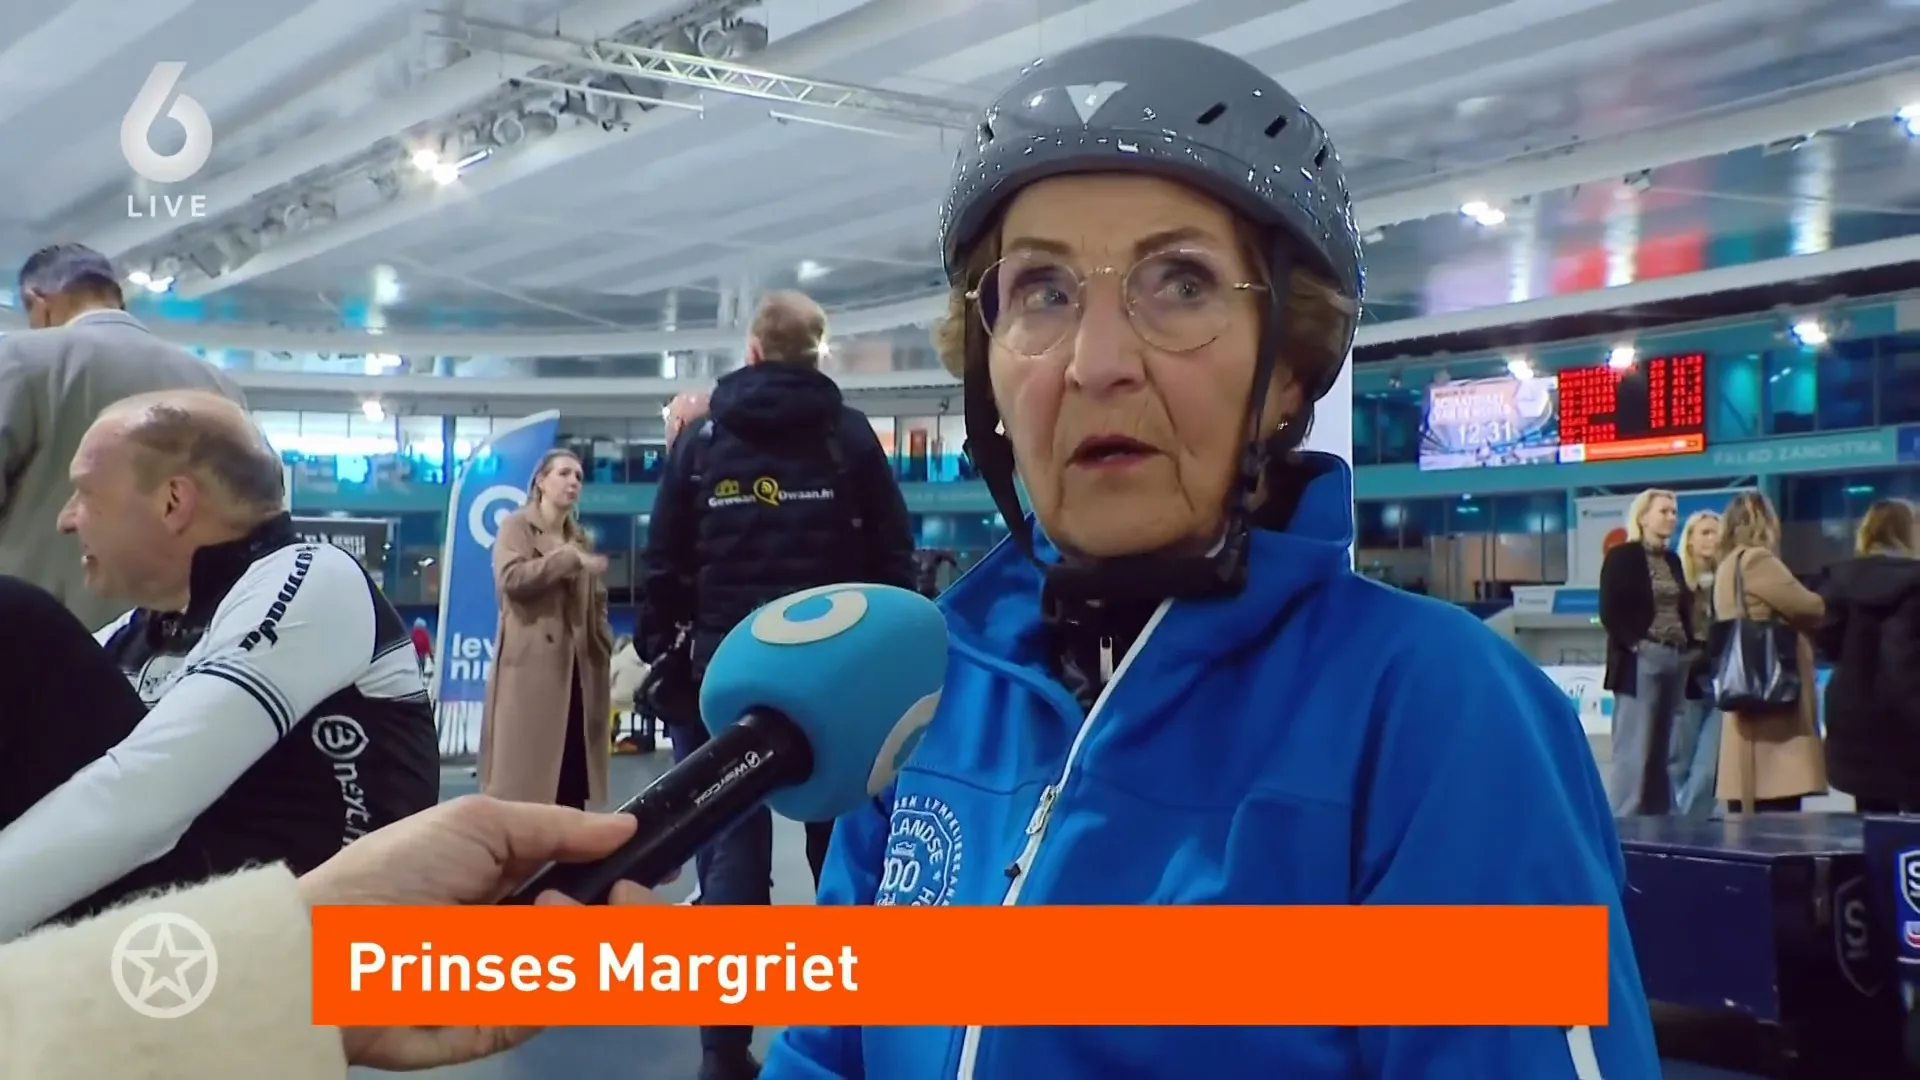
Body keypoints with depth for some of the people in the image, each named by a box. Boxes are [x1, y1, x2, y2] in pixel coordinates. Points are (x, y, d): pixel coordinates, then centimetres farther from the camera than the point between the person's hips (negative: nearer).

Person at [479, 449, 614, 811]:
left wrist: (607, 655, 8)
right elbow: (510, 577, -15)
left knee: (572, 775, 4)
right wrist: (569, 559, -14)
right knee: (523, 769, -9)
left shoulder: (581, 539, 21)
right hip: (529, 667, -6)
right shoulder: (516, 526, 4)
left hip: (576, 668, 6)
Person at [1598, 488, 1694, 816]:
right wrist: (1633, 645, -17)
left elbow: (1684, 609, 18)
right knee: (1634, 749, -8)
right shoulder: (1622, 556, -4)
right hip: (1639, 661, -7)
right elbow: (1610, 611, -10)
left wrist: (1689, 648, 4)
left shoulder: (1673, 560, 16)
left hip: (1676, 660, 7)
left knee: (1664, 751, 8)